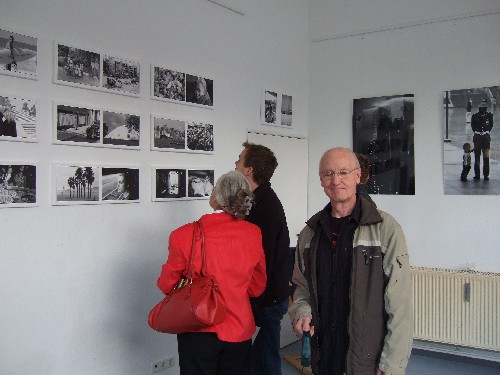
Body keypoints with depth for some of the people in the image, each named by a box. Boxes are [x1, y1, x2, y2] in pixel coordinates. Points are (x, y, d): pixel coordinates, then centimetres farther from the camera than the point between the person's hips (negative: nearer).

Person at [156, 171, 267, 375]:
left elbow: (167, 284, -2)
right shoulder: (253, 234, -10)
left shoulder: (183, 235, -17)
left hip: (198, 331, -2)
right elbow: (257, 287, 3)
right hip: (239, 330, 2)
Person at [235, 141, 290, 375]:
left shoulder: (264, 207, -21)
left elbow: (263, 262, -23)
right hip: (272, 295, 9)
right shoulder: (265, 199, 11)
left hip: (267, 300, -9)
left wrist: (251, 308, -20)